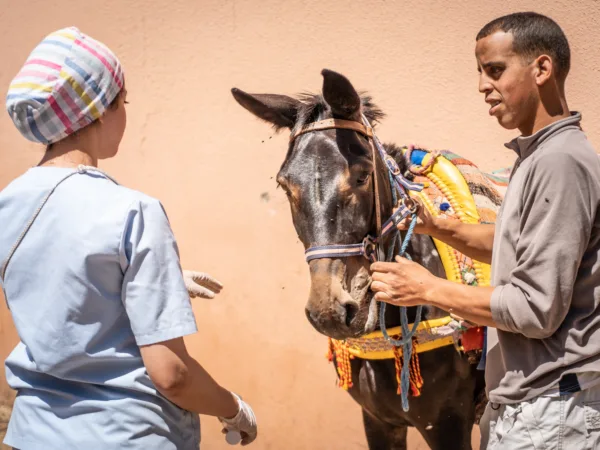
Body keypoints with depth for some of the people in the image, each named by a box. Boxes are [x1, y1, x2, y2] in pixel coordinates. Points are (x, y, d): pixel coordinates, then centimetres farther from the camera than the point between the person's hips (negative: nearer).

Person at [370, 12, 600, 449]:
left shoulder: (560, 162, -20)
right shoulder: (539, 156, 11)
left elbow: (536, 308, -23)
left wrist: (429, 289, -13)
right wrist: (438, 227, 10)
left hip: (548, 414, -9)